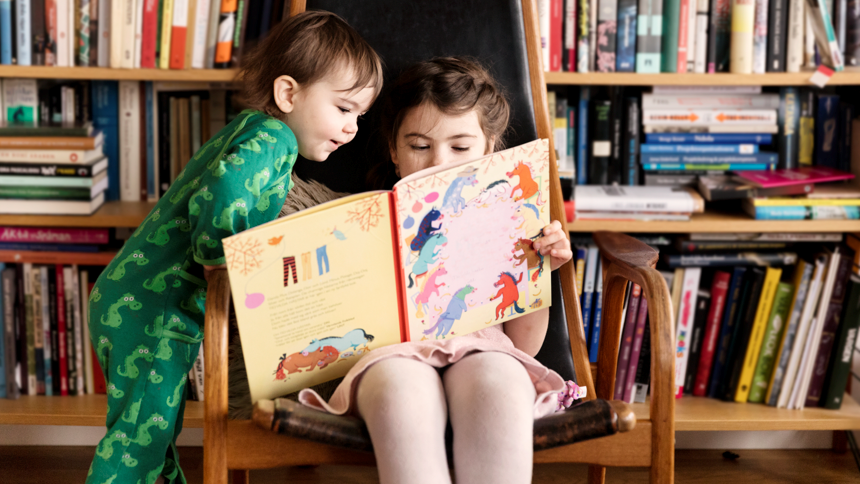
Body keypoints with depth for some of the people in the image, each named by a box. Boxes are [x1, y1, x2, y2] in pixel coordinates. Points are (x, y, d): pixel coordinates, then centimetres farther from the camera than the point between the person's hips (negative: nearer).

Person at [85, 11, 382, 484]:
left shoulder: (249, 129, 15)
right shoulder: (271, 138, -16)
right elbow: (220, 197, -32)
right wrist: (219, 264, -18)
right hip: (155, 310, -10)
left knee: (150, 427, 21)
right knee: (143, 432, -2)